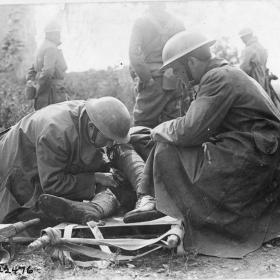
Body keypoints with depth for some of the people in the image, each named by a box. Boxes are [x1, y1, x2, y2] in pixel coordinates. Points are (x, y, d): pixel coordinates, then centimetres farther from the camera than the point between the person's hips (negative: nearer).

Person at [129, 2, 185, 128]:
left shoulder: (141, 23, -2)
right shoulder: (179, 24, 9)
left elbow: (135, 56, -13)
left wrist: (145, 78, -8)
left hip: (152, 81, -4)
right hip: (174, 83, 4)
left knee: (142, 127, 2)